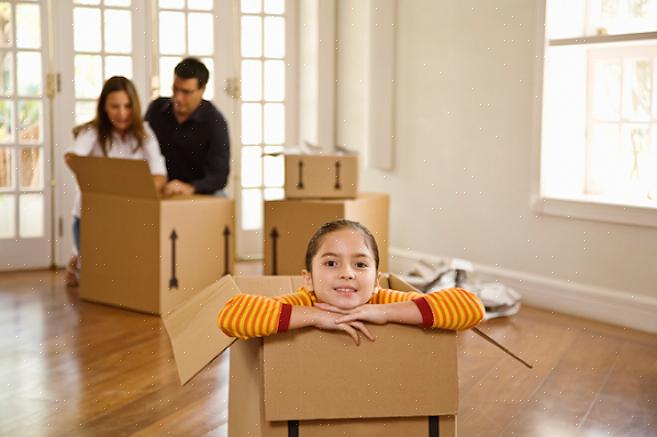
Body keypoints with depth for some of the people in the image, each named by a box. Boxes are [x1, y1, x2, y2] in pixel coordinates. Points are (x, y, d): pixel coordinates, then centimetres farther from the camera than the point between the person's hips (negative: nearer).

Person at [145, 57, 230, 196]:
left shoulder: (215, 122, -14)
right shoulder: (156, 109, 0)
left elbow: (219, 176, -23)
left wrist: (190, 188, -42)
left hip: (201, 194, -2)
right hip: (161, 193, 2)